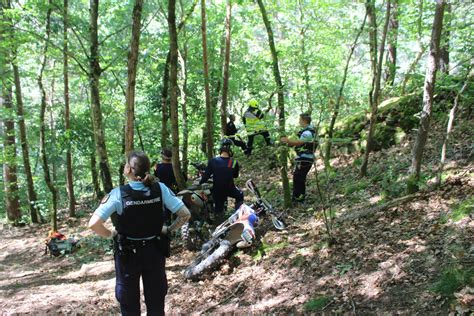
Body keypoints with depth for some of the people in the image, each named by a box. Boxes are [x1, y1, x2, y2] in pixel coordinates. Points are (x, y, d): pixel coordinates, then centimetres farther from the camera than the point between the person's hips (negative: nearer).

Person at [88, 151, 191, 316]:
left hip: (127, 253, -2)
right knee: (156, 300, 20)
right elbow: (185, 214, -11)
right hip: (154, 251, 3)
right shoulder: (160, 189, -11)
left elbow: (94, 224, -25)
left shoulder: (118, 194, -18)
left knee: (129, 303, 18)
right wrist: (169, 230, 3)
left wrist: (111, 234, -7)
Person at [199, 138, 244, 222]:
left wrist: (199, 183, 6)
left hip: (217, 191, 0)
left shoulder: (213, 161, -17)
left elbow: (206, 176, -12)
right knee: (240, 196, 30)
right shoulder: (234, 162, -16)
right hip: (229, 189, 0)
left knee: (218, 210, 18)